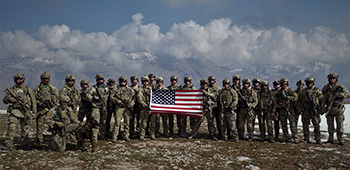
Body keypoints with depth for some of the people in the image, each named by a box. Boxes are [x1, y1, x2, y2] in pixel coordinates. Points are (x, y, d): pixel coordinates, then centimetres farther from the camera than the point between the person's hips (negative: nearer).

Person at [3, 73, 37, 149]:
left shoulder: (28, 90, 7)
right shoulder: (11, 89, 7)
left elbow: (33, 101, 10)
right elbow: (5, 101, 7)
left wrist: (34, 112, 6)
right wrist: (9, 98, -14)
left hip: (25, 112, 1)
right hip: (14, 111, -1)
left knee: (25, 129, 8)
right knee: (11, 127, -17)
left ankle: (24, 142, 26)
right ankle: (8, 143, -15)